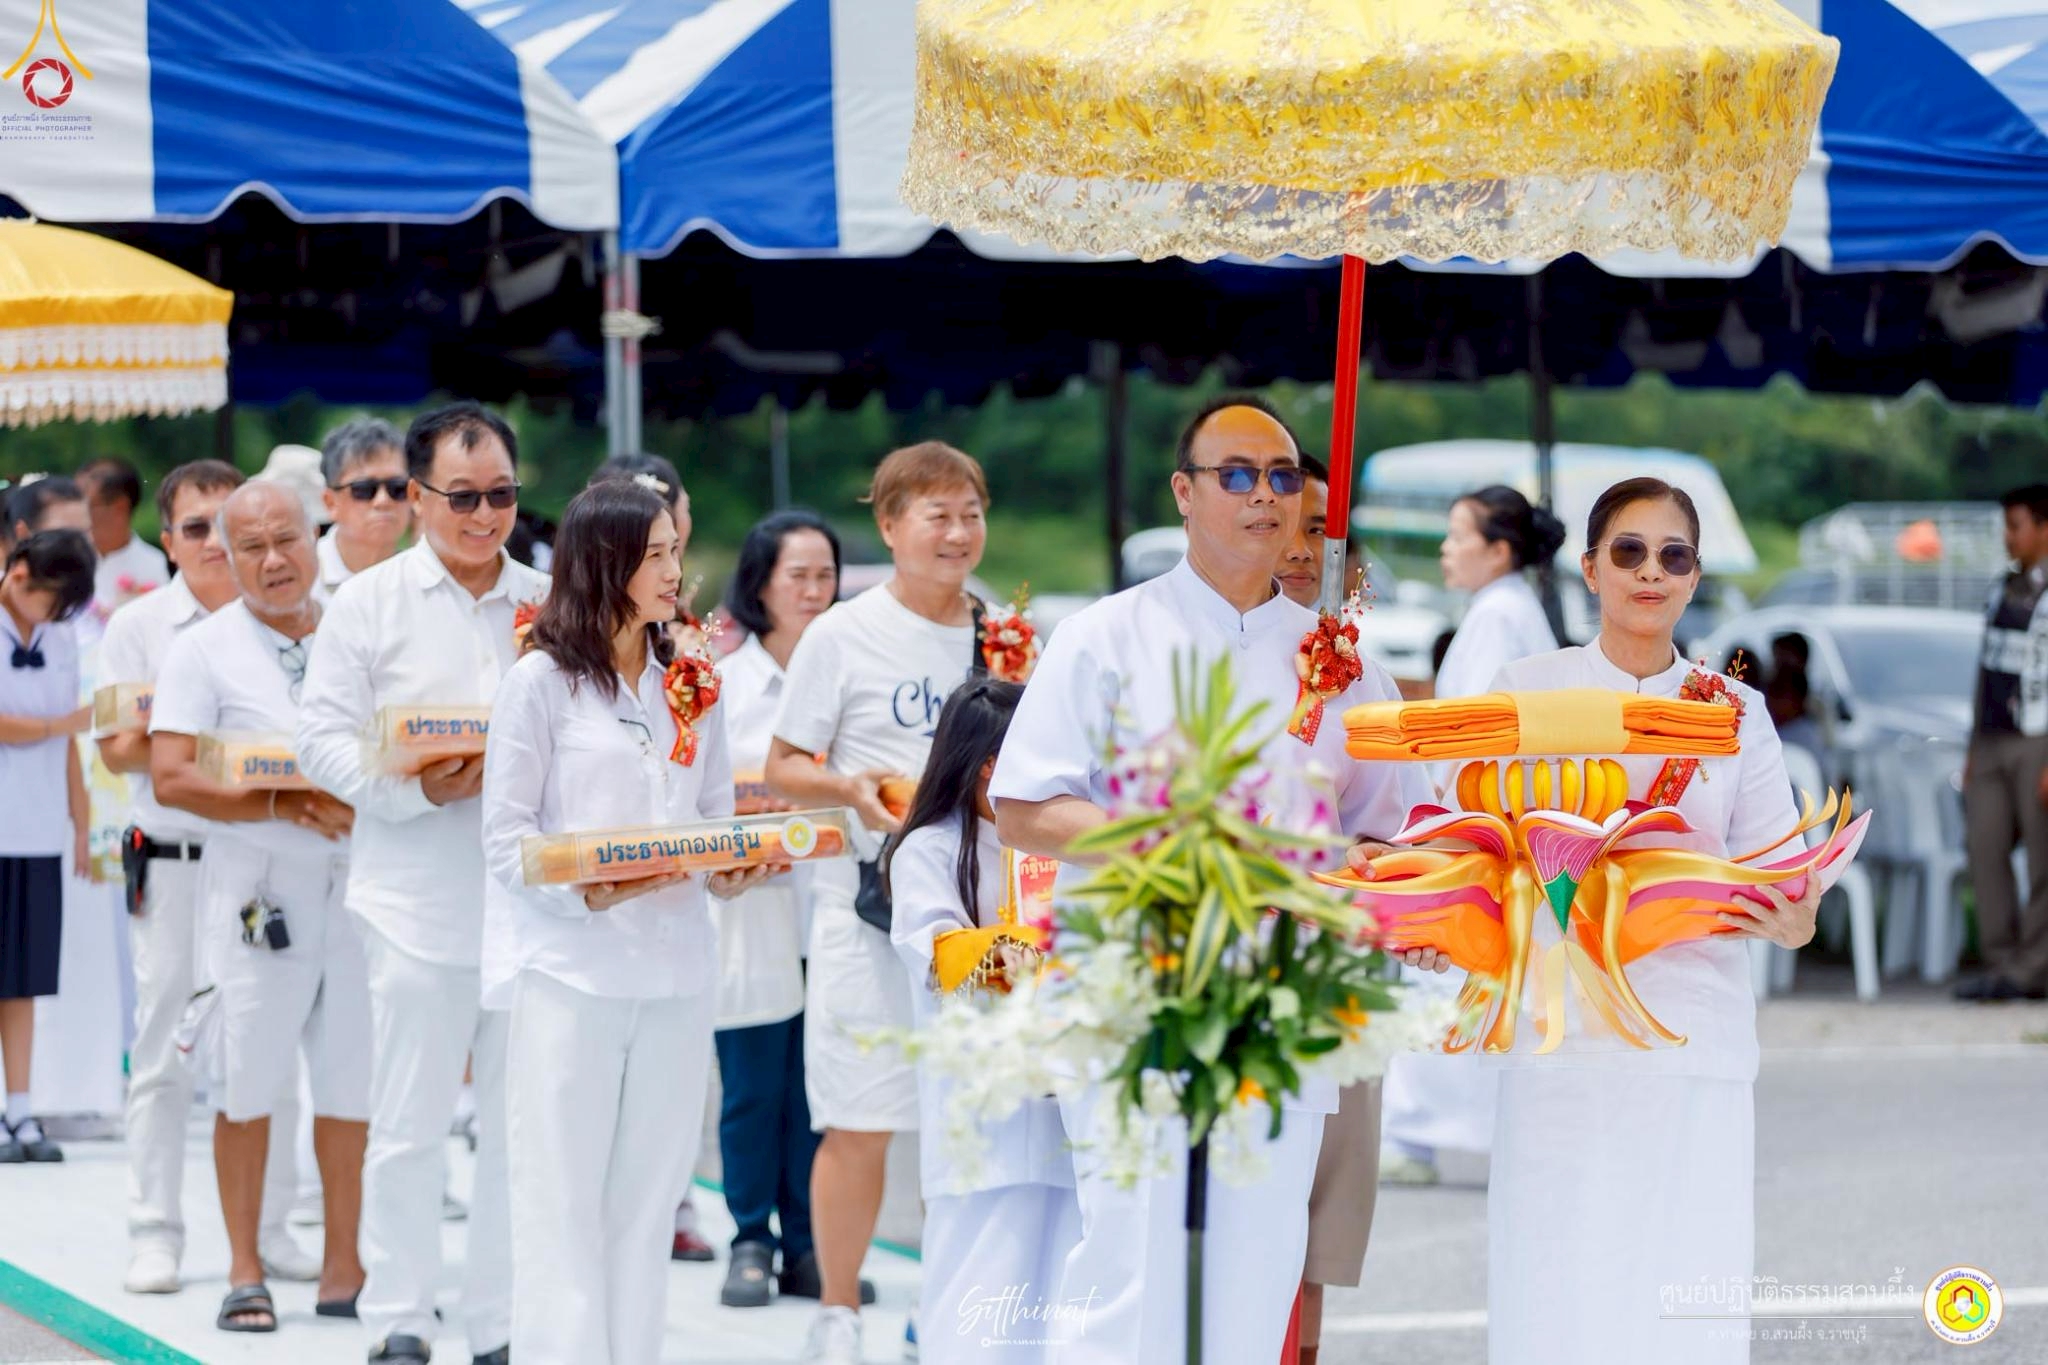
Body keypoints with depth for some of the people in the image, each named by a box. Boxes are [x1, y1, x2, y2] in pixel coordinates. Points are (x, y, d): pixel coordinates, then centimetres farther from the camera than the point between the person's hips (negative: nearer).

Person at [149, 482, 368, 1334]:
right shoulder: (205, 651, 1)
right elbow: (171, 778, -8)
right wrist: (285, 807, -16)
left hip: (358, 877, 3)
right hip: (257, 888, -3)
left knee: (356, 1080, 3)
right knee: (249, 1083, 0)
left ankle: (344, 1267, 11)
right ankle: (245, 1271, 9)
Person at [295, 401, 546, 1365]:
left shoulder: (551, 606, 11)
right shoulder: (369, 604, 2)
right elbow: (324, 738, -3)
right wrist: (422, 790, -16)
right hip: (418, 906, -3)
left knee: (524, 1124, 6)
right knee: (408, 1126, -1)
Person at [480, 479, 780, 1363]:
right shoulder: (541, 682, -1)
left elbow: (716, 814, 15)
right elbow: (506, 836, -4)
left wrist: (732, 872, -7)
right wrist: (587, 892, -18)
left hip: (675, 965, 5)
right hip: (569, 966, -5)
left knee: (648, 1192, 6)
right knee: (564, 1198, -3)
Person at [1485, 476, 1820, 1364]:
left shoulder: (1737, 713, 9)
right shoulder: (1526, 691, 6)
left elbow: (1780, 885, 6)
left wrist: (1790, 917, -17)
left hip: (1697, 1049, 1)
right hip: (1563, 1041, -1)